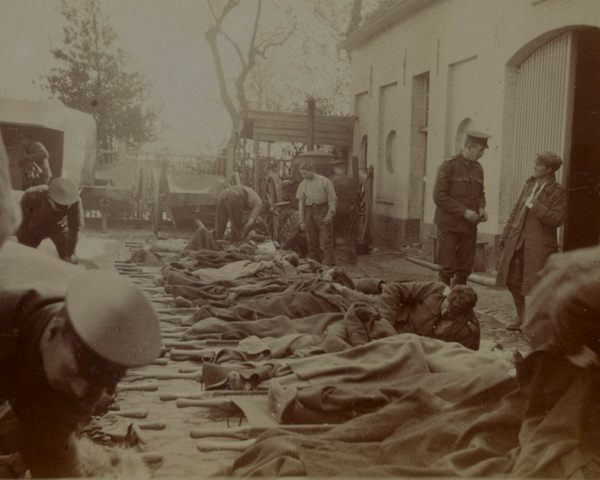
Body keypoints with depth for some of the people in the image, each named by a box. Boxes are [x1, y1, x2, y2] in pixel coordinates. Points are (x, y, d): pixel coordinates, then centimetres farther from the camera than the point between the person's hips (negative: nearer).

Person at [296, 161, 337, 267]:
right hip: (309, 212, 4)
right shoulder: (302, 185, 12)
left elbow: (332, 200, -1)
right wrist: (302, 221, 9)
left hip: (322, 211, -4)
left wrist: (329, 215, -12)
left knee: (326, 238, -10)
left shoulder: (325, 181, 1)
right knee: (311, 240, 4)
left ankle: (329, 264, -12)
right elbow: (301, 203, 14)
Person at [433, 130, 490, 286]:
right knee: (447, 269, -3)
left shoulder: (478, 168, 10)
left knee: (464, 269, 10)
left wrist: (481, 208, 0)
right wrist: (464, 212, -19)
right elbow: (439, 196, -15)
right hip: (449, 226, -6)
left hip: (469, 227, 6)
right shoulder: (448, 166, -10)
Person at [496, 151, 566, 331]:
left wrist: (536, 206, -20)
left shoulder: (557, 192, -7)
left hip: (539, 245, -6)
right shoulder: (530, 184, 12)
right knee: (512, 280, 10)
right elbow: (516, 211, 16)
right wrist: (505, 235, 14)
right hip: (517, 241, 6)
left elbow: (558, 219, -17)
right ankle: (521, 315, 29)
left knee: (535, 285, -2)